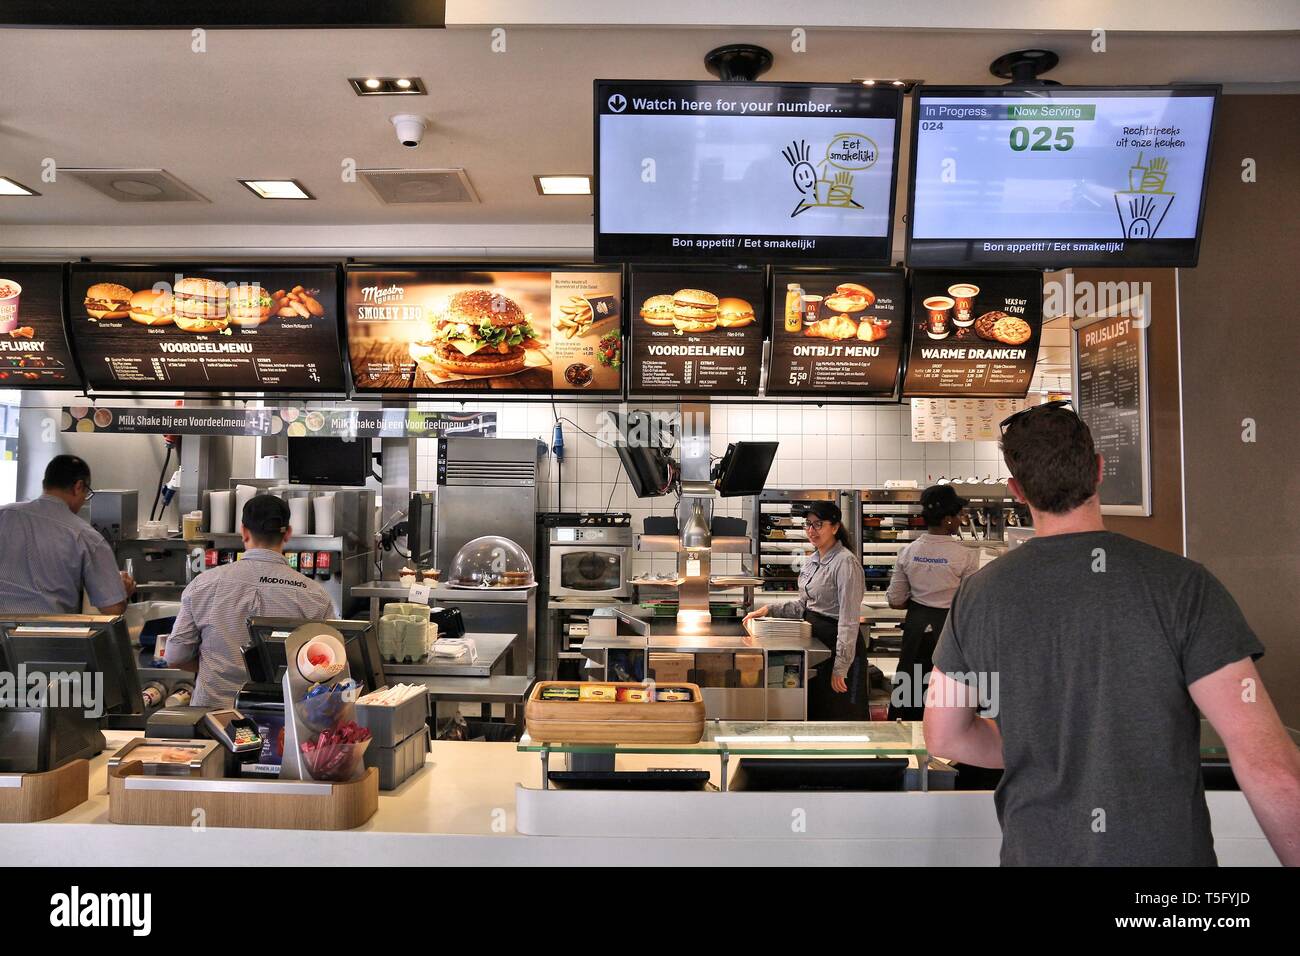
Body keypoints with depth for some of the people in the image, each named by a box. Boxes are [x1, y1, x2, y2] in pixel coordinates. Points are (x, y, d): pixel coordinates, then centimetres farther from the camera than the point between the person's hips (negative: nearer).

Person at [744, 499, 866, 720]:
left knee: (837, 717, 0)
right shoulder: (812, 561, 11)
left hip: (836, 643, -9)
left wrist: (841, 667, -23)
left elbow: (849, 619, -20)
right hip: (814, 640, 9)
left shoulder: (846, 562, -16)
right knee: (814, 713, 16)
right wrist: (769, 609, 6)